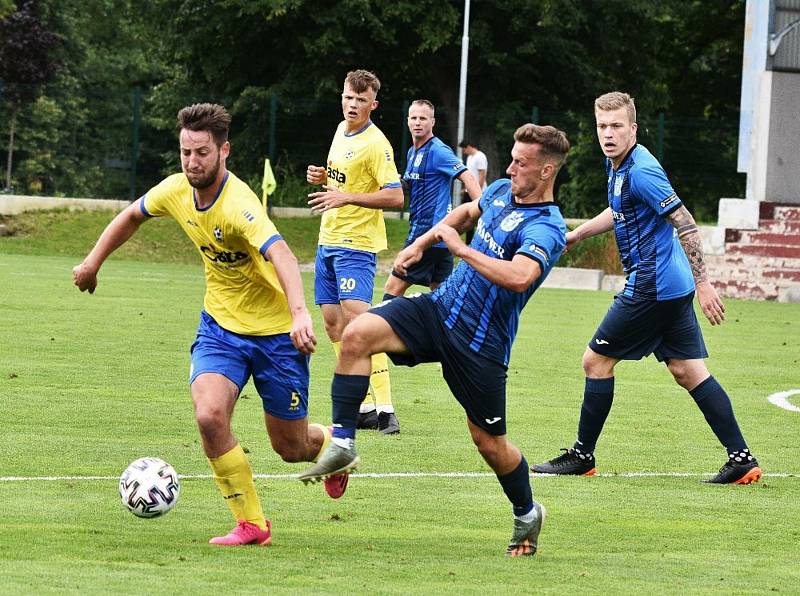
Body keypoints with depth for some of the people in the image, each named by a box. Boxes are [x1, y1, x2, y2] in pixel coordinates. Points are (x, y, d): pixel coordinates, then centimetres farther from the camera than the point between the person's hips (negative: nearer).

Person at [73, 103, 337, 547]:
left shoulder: (238, 203, -30)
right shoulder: (177, 190, -9)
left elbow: (280, 254, -46)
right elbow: (133, 215, 15)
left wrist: (299, 313, -62)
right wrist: (93, 261, 19)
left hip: (275, 332, -5)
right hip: (220, 324, 5)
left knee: (291, 448, 5)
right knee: (209, 414, -22)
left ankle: (331, 443, 45)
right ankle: (250, 524, -7)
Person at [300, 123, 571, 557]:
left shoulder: (546, 229, -21)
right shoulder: (501, 191, 5)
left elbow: (519, 277, -41)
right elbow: (466, 213, 29)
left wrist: (461, 248, -30)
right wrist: (422, 243, 21)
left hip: (480, 344, -7)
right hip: (440, 307, 7)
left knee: (489, 442, 6)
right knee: (357, 334, -18)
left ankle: (527, 514, 34)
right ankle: (342, 445, -15)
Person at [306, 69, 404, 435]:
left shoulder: (375, 144, -15)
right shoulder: (341, 131, 11)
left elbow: (396, 197, -20)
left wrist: (347, 197, -24)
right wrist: (323, 177, 6)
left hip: (357, 243, -9)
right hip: (329, 240, 9)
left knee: (356, 317, -20)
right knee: (332, 322, 8)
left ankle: (384, 407, -21)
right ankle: (364, 407, 13)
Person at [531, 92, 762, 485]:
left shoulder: (640, 171, -19)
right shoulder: (617, 165, 10)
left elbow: (685, 224, -20)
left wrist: (703, 283, -21)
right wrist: (577, 234, 31)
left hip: (652, 287, -10)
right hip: (672, 287, 10)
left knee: (597, 361, 2)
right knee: (688, 371, 7)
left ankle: (582, 456, 11)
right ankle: (741, 457, 3)